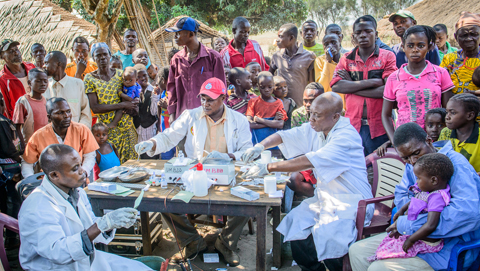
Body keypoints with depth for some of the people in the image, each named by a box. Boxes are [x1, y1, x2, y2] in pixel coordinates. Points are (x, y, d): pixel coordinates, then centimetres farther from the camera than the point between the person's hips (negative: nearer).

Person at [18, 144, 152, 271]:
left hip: (88, 259, 7)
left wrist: (112, 223, -13)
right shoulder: (36, 208, -22)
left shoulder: (77, 192, 2)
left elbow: (91, 230, 8)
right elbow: (58, 252, -32)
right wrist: (102, 223, -36)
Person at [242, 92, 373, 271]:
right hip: (325, 197, 8)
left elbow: (310, 162, -30)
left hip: (351, 203, -7)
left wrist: (268, 168, -29)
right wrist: (260, 146, -11)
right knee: (295, 223, -8)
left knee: (326, 237, -27)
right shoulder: (314, 129, 2)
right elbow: (284, 136, 10)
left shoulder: (347, 136, -22)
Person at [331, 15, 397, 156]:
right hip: (352, 125, 2)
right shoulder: (346, 59, 10)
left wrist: (351, 86, -6)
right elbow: (336, 86, -6)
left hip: (379, 127, -2)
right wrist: (372, 82, -12)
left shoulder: (387, 56, 3)